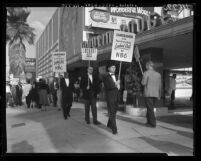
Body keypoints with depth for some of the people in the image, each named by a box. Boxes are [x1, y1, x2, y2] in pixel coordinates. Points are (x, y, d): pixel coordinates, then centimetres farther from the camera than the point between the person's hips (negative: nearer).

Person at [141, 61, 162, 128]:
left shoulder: (146, 73, -8)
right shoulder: (158, 74, 8)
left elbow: (143, 83, -11)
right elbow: (159, 85, 10)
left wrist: (142, 80, 11)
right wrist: (159, 95, 17)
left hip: (148, 93, -5)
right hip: (155, 94, 6)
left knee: (150, 108, 0)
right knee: (150, 108, 17)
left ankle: (153, 123, 0)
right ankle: (149, 121, 23)